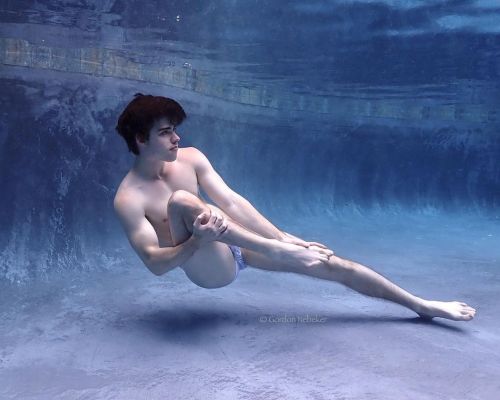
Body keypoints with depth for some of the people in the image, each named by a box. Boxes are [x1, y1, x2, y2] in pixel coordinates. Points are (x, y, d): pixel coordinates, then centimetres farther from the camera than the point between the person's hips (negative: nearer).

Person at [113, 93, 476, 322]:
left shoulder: (190, 157, -2)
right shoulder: (128, 199, -15)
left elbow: (232, 202, -5)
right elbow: (155, 264, -20)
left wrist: (283, 236, -13)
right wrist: (197, 242, -38)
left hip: (238, 246, 5)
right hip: (209, 269, -4)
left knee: (328, 263, -5)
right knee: (181, 201, -34)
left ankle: (421, 305, 10)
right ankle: (278, 250, -35)